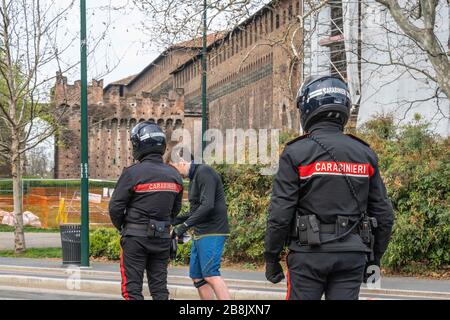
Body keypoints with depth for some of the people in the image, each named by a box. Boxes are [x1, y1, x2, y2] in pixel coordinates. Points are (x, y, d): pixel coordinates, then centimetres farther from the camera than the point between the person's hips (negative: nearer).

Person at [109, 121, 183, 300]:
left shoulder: (133, 173, -14)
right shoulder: (174, 175, 4)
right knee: (160, 288, 11)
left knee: (132, 288, 2)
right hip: (163, 238, 5)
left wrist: (122, 227, 9)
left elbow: (115, 207, -9)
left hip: (135, 238, -5)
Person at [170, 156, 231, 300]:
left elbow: (207, 206, -22)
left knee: (210, 275, -17)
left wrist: (185, 225, -23)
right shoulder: (193, 178, 19)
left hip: (212, 233, -10)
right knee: (196, 276, 8)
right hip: (200, 234, 10)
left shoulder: (204, 172, -12)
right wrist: (175, 220, 12)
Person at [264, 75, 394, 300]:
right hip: (352, 255, 3)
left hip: (309, 252, -3)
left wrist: (271, 257, 0)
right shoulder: (365, 154, 7)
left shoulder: (296, 153, -6)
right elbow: (383, 213, 9)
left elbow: (280, 213, -9)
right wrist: (374, 258, 18)